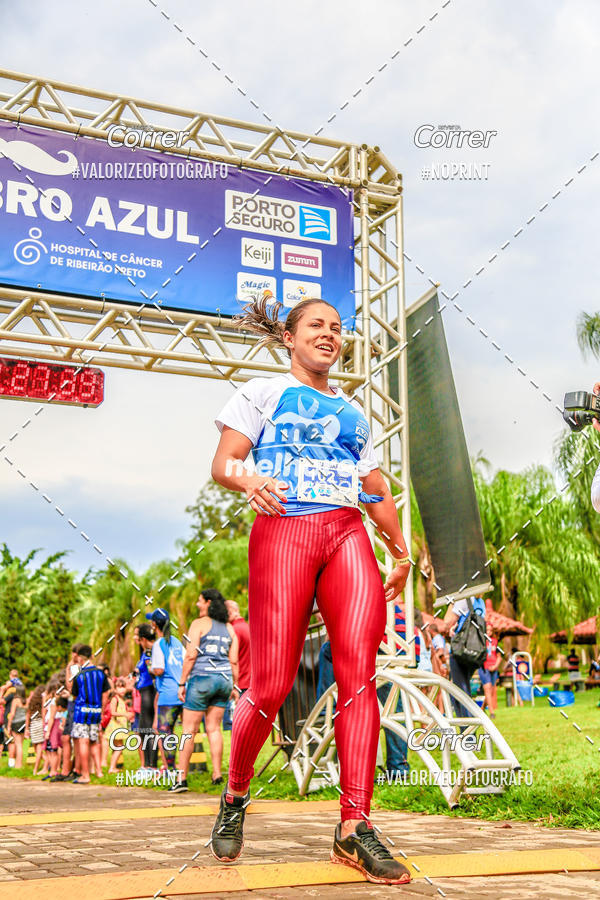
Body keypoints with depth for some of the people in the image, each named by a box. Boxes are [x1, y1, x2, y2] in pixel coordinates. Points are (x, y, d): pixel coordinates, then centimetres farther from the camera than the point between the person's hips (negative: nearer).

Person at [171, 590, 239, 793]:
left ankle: (182, 778, 1)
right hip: (224, 678, 6)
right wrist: (234, 686, 15)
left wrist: (182, 683, -6)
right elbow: (233, 661, 9)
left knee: (189, 729, 0)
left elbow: (191, 656, -10)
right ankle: (217, 774, 4)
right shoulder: (229, 628, 12)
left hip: (202, 677, -5)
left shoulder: (199, 624, -4)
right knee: (214, 728, 11)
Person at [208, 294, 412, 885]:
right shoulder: (263, 392, 13)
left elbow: (375, 488, 28)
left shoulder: (352, 410, 27)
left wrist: (400, 549, 19)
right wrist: (250, 482, -20)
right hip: (282, 532, -4)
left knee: (359, 667, -14)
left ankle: (354, 826, -13)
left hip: (347, 534, 4)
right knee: (272, 685, -9)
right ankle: (234, 798, 17)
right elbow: (223, 463, 2)